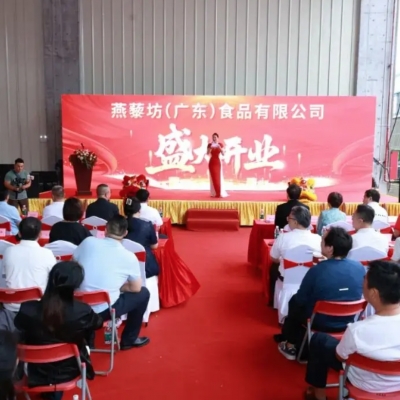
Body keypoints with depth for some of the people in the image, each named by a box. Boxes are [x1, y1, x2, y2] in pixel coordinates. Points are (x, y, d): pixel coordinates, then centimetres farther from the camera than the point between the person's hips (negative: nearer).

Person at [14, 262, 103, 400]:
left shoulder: (28, 310, -24)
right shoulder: (82, 311, -27)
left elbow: (19, 325, 0)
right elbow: (98, 323, -4)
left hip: (38, 374, 2)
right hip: (69, 371, -1)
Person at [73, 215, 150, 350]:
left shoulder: (88, 242, -3)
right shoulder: (129, 257, -9)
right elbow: (136, 288, 0)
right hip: (104, 310, -4)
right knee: (143, 293, 16)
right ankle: (129, 340, 28)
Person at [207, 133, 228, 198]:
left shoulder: (220, 144, 1)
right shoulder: (210, 145, 2)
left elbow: (223, 154, -8)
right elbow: (208, 154, -7)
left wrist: (219, 147, -21)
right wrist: (210, 148, -21)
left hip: (218, 162, 0)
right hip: (212, 162, 0)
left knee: (219, 177, -3)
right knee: (213, 177, 0)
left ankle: (220, 193, -1)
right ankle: (214, 193, 4)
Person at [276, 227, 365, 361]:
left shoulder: (317, 271, -26)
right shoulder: (360, 267, -12)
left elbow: (300, 299, -12)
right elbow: (356, 296, 6)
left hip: (319, 323, -5)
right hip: (347, 322, 5)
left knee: (294, 302, 24)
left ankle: (293, 346, 35)